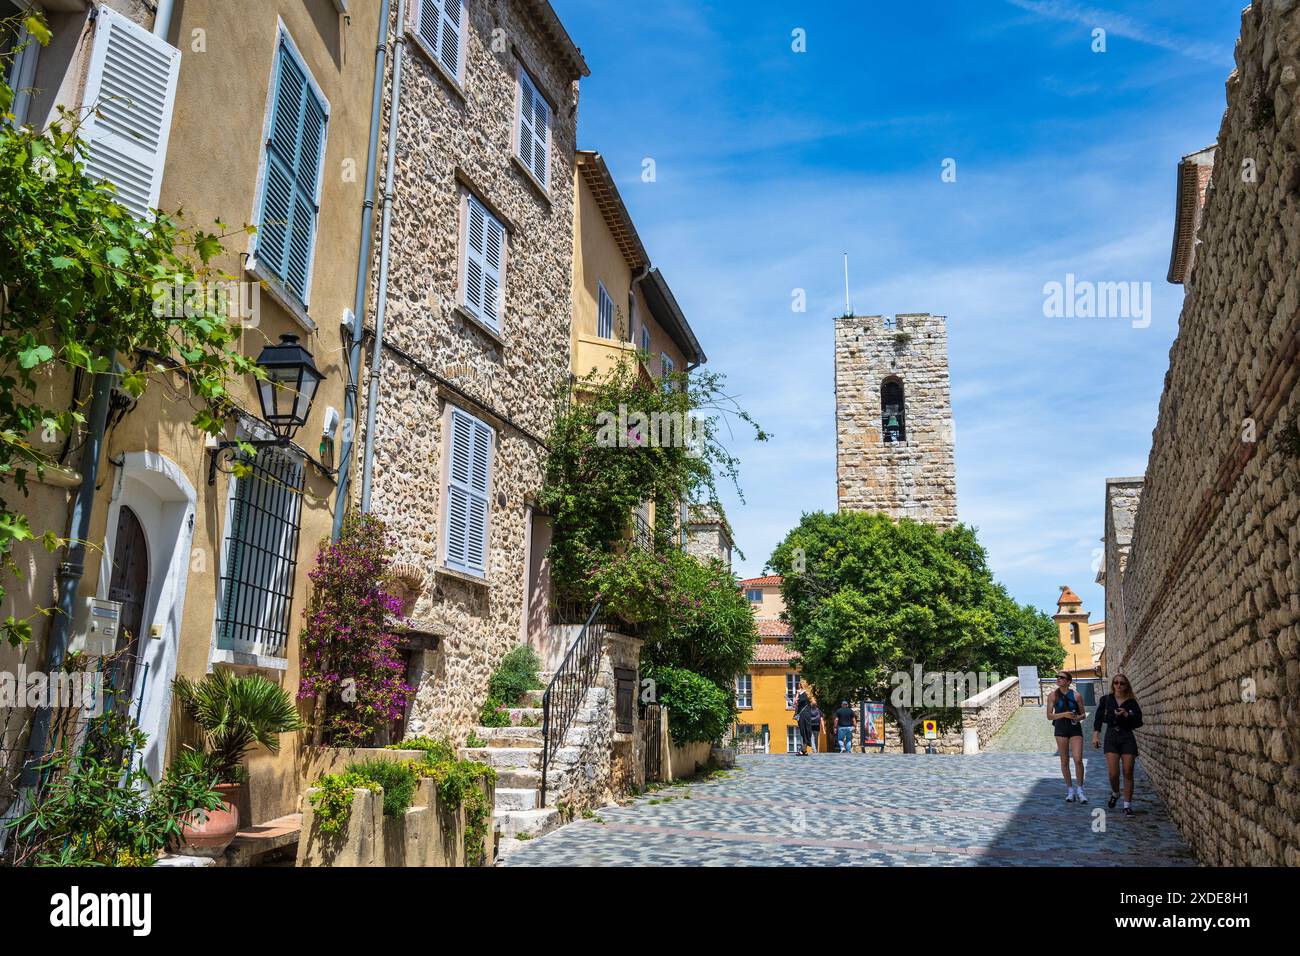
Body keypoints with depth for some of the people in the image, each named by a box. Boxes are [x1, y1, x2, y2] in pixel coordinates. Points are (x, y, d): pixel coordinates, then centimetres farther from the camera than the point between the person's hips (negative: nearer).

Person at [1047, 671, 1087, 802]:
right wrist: (1064, 714, -15)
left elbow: (1083, 714, 8)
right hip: (1061, 728, 1)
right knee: (1064, 761, 6)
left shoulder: (1076, 696, 1)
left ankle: (1080, 789, 6)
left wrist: (1079, 717, -14)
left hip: (1075, 728, -1)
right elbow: (1049, 716, -1)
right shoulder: (1053, 696, 1)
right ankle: (1070, 789, 19)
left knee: (1078, 760, -11)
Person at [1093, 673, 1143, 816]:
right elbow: (1098, 718, 3)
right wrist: (1096, 734, -7)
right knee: (1113, 773, -8)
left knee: (1128, 773, -3)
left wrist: (1127, 715, -17)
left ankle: (1127, 805, 8)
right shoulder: (1106, 700, 5)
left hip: (1127, 738, 0)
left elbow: (1138, 722, -1)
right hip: (1111, 737, 0)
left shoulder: (1131, 702, 3)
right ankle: (1115, 793, 23)